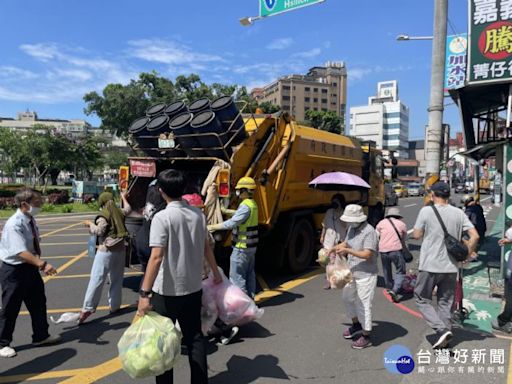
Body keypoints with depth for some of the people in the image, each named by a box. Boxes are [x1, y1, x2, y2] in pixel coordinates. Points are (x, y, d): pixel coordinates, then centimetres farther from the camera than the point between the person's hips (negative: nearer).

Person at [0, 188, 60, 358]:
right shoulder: (14, 224, -25)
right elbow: (21, 252, -33)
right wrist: (42, 264, -42)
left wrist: (39, 263, 0)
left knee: (38, 302, 17)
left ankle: (41, 336, 34)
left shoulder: (31, 220, 1)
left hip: (30, 268, 8)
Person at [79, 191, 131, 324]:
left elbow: (99, 231, -18)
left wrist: (90, 224, -1)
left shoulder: (103, 215, -8)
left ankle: (88, 308, -6)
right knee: (117, 279, 13)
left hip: (106, 250, -5)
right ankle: (114, 306, 19)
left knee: (97, 279, -5)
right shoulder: (119, 212, 9)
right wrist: (124, 198, 46)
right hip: (120, 249, 5)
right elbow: (128, 209, 31)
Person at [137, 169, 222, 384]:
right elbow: (206, 248, 11)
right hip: (193, 288, 6)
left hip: (167, 291, -5)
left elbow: (156, 257, -25)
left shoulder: (162, 218, -17)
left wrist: (144, 293, -24)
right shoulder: (198, 214, 1)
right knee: (195, 336, 17)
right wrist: (216, 272, 25)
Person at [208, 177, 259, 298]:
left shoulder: (246, 206, -20)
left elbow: (231, 223, -25)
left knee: (236, 275, -2)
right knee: (249, 273, 16)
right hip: (251, 246, 10)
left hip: (242, 247, -10)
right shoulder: (253, 204, 11)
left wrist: (213, 227, -19)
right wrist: (226, 211, 34)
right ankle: (249, 298, 24)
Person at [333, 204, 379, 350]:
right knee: (348, 298, 21)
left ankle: (366, 337, 15)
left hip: (365, 275, -9)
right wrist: (335, 248, 5)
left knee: (363, 304, -1)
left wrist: (348, 250, -28)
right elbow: (346, 243, 20)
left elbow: (367, 254, -26)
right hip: (352, 272, 9)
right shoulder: (352, 228, 6)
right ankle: (356, 324, 43)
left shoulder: (369, 232, -22)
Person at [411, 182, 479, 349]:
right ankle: (443, 341, 20)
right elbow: (475, 236, -2)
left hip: (430, 266, -4)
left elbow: (416, 235, -5)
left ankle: (442, 329, -4)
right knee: (446, 302, 15)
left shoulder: (426, 211, -10)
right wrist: (466, 254, 10)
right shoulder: (458, 213, 1)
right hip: (450, 266, 4)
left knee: (422, 299, 11)